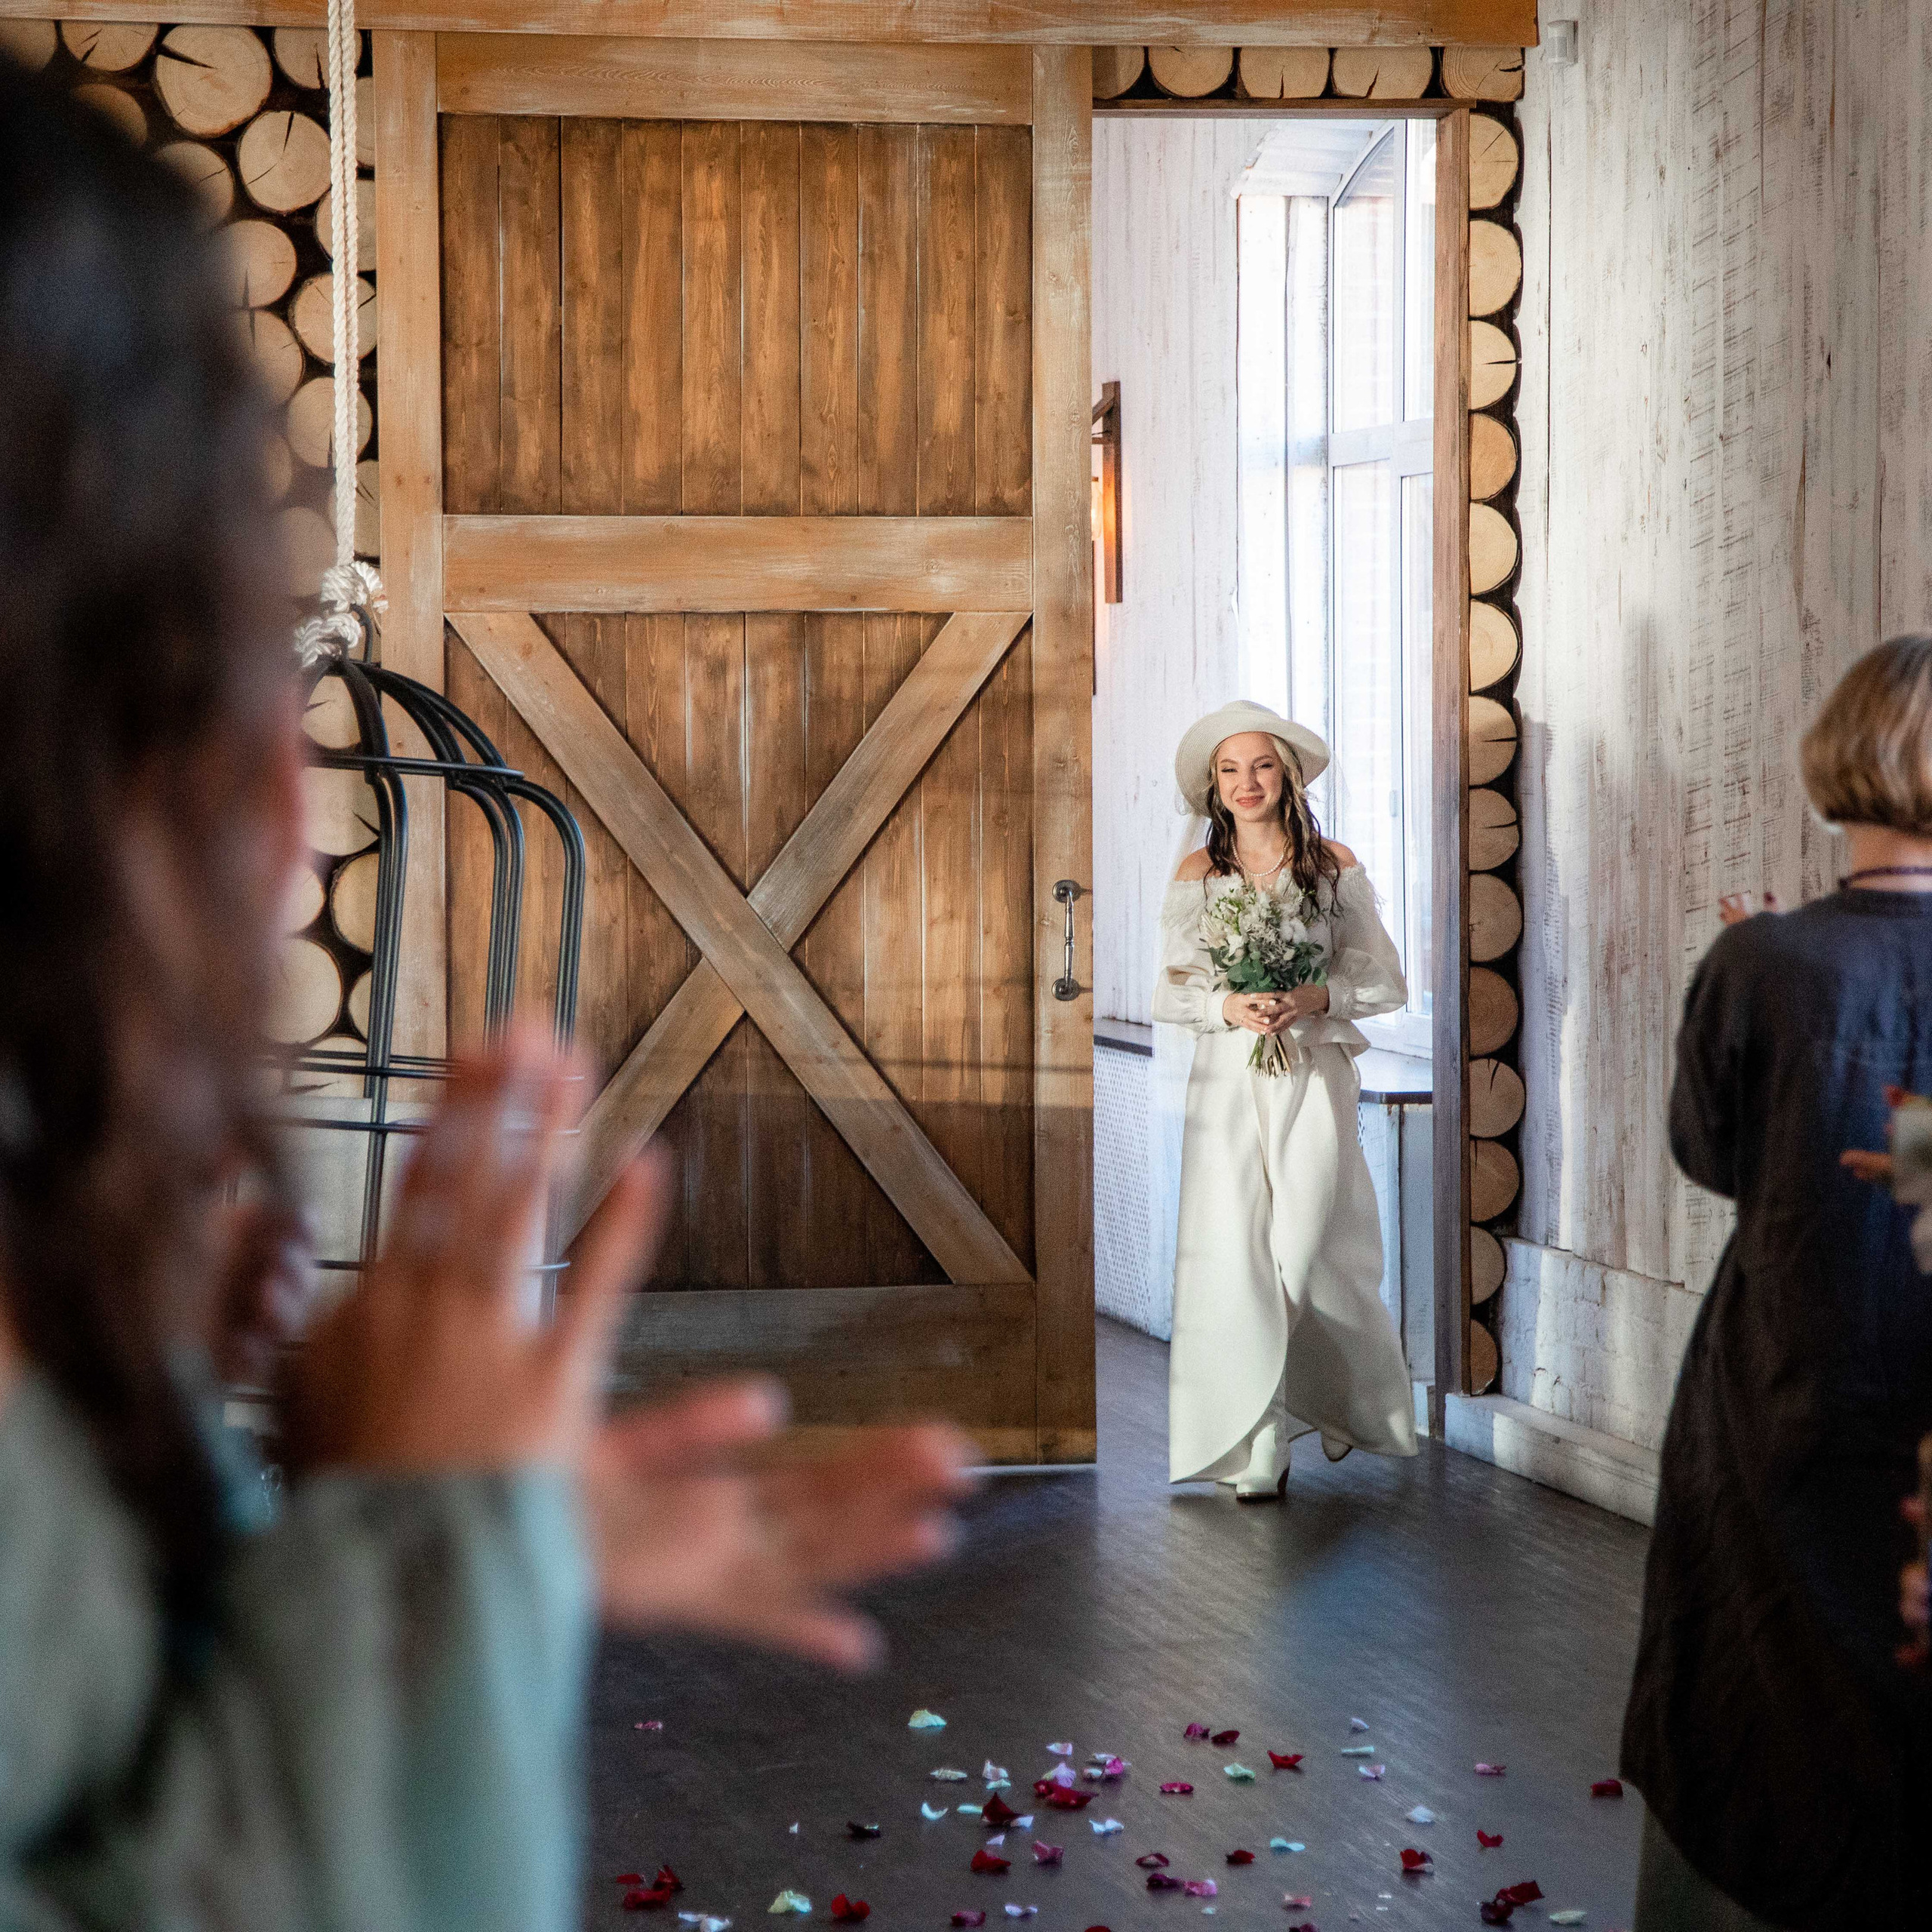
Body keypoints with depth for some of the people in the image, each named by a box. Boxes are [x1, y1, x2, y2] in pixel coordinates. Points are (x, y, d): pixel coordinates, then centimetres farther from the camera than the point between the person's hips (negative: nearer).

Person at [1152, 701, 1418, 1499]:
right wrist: (1229, 1006, -12)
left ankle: (1332, 1403, 20)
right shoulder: (1197, 873, 8)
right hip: (1228, 1080, 1)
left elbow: (1383, 980, 5)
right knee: (1233, 1249, -6)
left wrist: (1317, 998, -13)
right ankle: (1258, 1444, 2)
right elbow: (1170, 990, 7)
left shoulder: (1334, 865, 5)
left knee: (1305, 1249, -6)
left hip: (1313, 1077, -1)